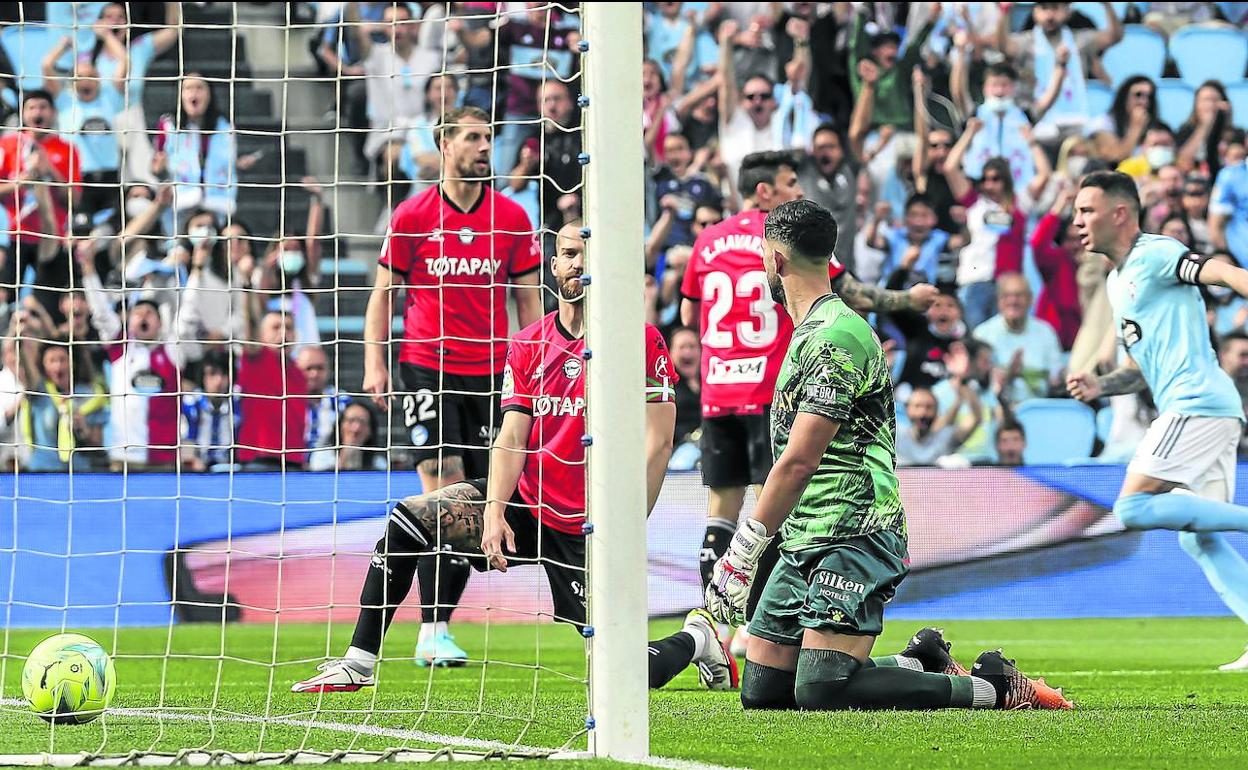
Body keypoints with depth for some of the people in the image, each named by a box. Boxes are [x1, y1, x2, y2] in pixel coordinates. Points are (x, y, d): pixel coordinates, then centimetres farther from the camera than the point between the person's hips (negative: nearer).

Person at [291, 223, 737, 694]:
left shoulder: (642, 341, -9)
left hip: (587, 529, -5)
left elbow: (657, 443, -12)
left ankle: (698, 639, 24)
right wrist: (495, 511, -17)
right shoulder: (528, 346, 5)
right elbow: (511, 438, 0)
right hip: (525, 502, 5)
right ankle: (358, 665, -6)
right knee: (408, 519, -13)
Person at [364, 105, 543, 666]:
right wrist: (375, 363, -2)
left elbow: (528, 299, 11)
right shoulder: (413, 216, 1)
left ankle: (439, 624, 11)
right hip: (426, 367, -3)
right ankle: (432, 631, -12)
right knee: (445, 490, -13)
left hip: (490, 371, 3)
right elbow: (383, 292, 7)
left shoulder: (512, 218, 5)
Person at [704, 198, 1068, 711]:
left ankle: (993, 690, -9)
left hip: (852, 538, -10)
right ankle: (918, 667, 16)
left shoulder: (835, 337, -14)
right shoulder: (809, 333, 19)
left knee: (820, 692, -21)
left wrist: (741, 555, -17)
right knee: (762, 692, 5)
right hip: (807, 544, 10)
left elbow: (797, 463, -19)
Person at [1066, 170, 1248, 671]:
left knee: (1134, 507, -15)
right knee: (1197, 540, 6)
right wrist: (1099, 386, 14)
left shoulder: (1154, 255, -4)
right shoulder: (1117, 282, 24)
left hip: (1197, 402, -10)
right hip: (1195, 409, 10)